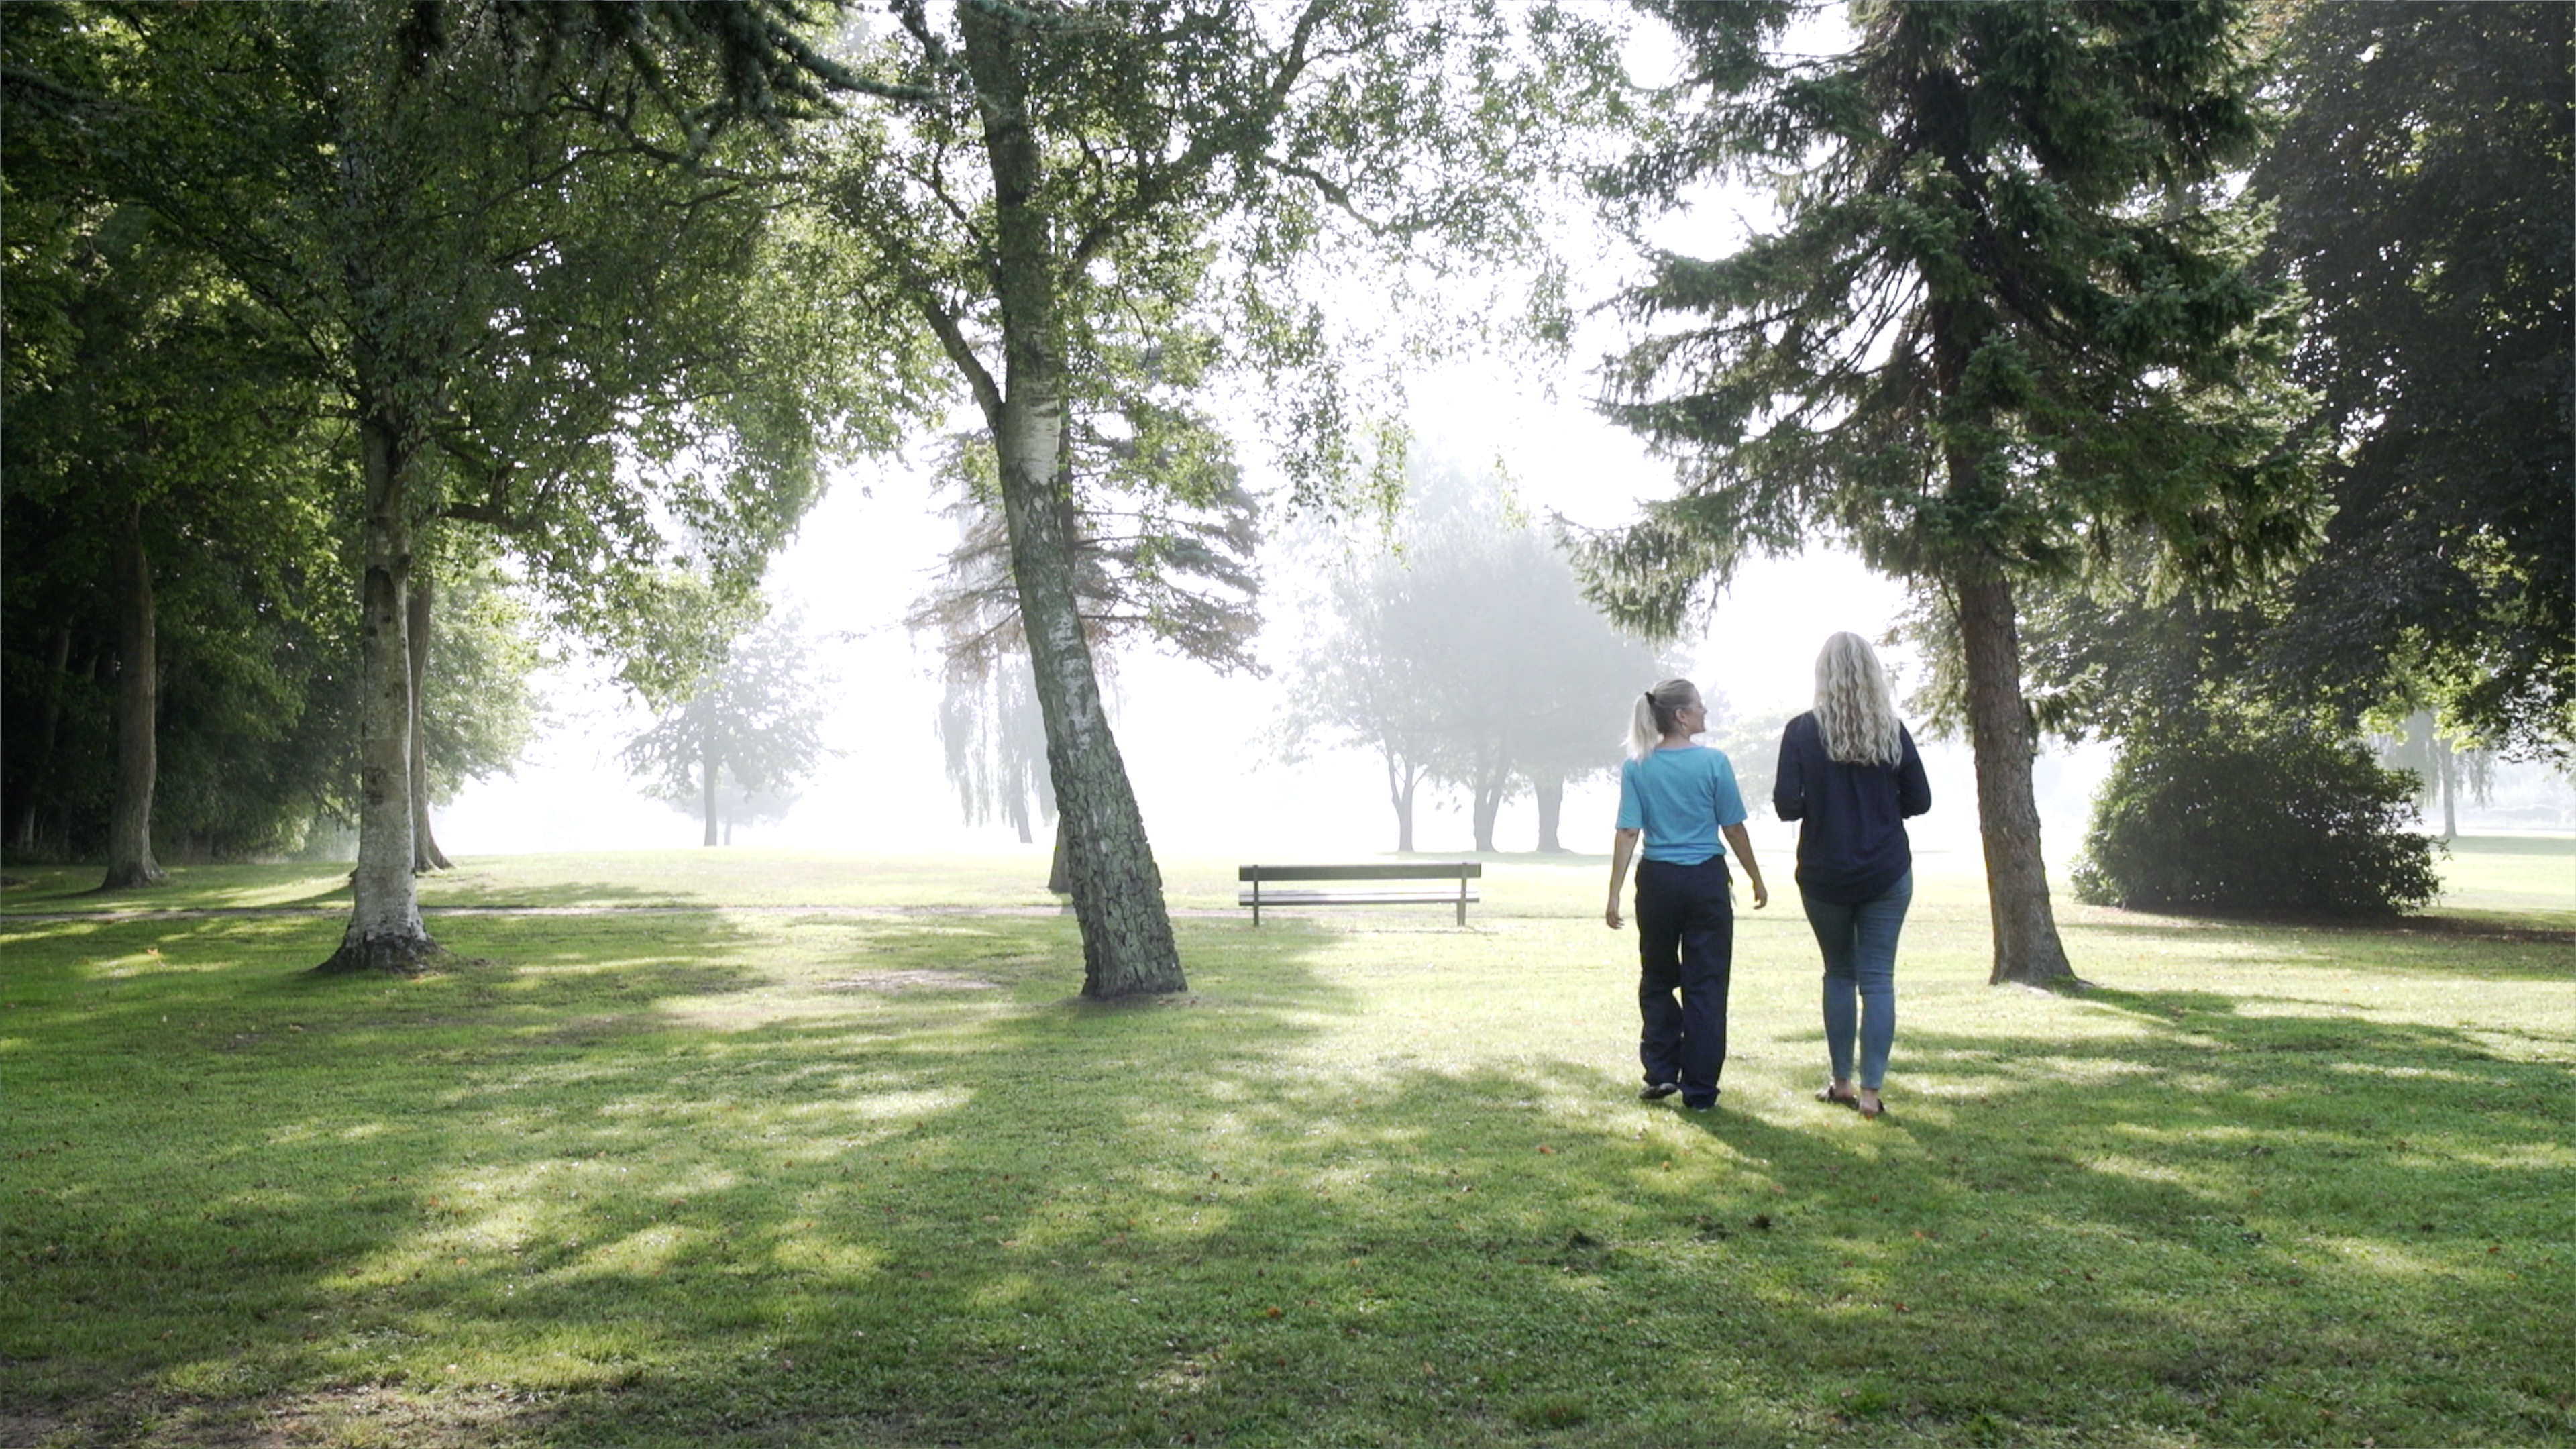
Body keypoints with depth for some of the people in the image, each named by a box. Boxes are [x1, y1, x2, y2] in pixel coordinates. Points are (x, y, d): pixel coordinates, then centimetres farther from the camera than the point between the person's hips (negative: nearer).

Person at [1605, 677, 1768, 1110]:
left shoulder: (1637, 767, -3)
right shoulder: (1713, 762, -7)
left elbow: (1628, 833, -6)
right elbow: (1734, 828, -3)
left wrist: (1615, 895, -4)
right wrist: (1756, 879, 10)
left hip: (1658, 880, 2)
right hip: (1707, 880, -2)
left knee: (1658, 978, 18)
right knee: (1706, 985, 5)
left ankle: (1661, 1072, 15)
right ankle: (1699, 1089, 7)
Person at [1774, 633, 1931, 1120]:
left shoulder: (1802, 731, -9)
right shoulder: (1892, 730, -4)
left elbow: (1787, 805, -12)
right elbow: (1919, 800, 1)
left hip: (1824, 876, 0)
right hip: (1886, 874, 0)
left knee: (1839, 973, 15)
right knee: (1878, 979, 3)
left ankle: (1841, 1083, 20)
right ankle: (1871, 1090, 1)